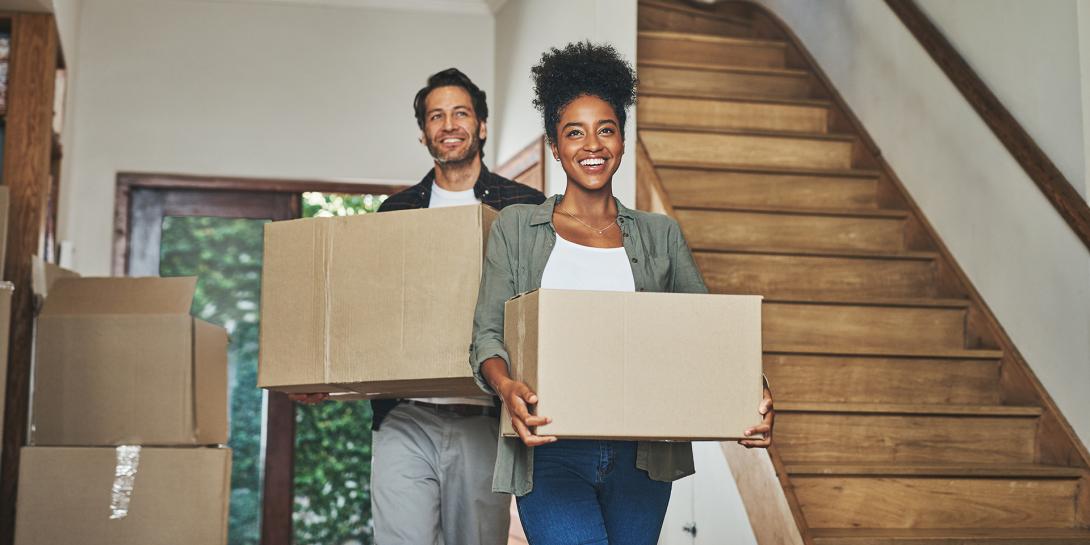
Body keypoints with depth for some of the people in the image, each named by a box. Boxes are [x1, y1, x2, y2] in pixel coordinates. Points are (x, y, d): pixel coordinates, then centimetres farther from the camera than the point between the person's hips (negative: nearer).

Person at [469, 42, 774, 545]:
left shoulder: (661, 235, 13)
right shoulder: (515, 227, 8)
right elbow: (487, 334, 0)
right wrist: (506, 387, -23)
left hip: (640, 454, 3)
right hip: (551, 450, -2)